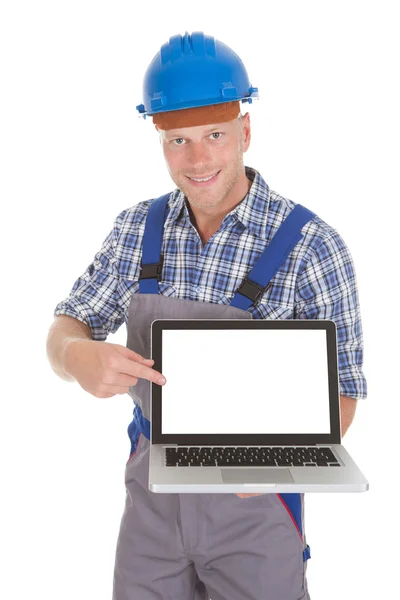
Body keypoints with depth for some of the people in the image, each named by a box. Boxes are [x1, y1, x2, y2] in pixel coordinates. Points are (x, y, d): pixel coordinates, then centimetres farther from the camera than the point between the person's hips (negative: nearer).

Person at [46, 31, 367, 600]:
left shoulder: (310, 244, -15)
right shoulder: (137, 228, -3)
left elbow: (341, 388, -10)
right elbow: (66, 331, 0)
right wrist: (79, 355, -24)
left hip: (256, 496, -3)